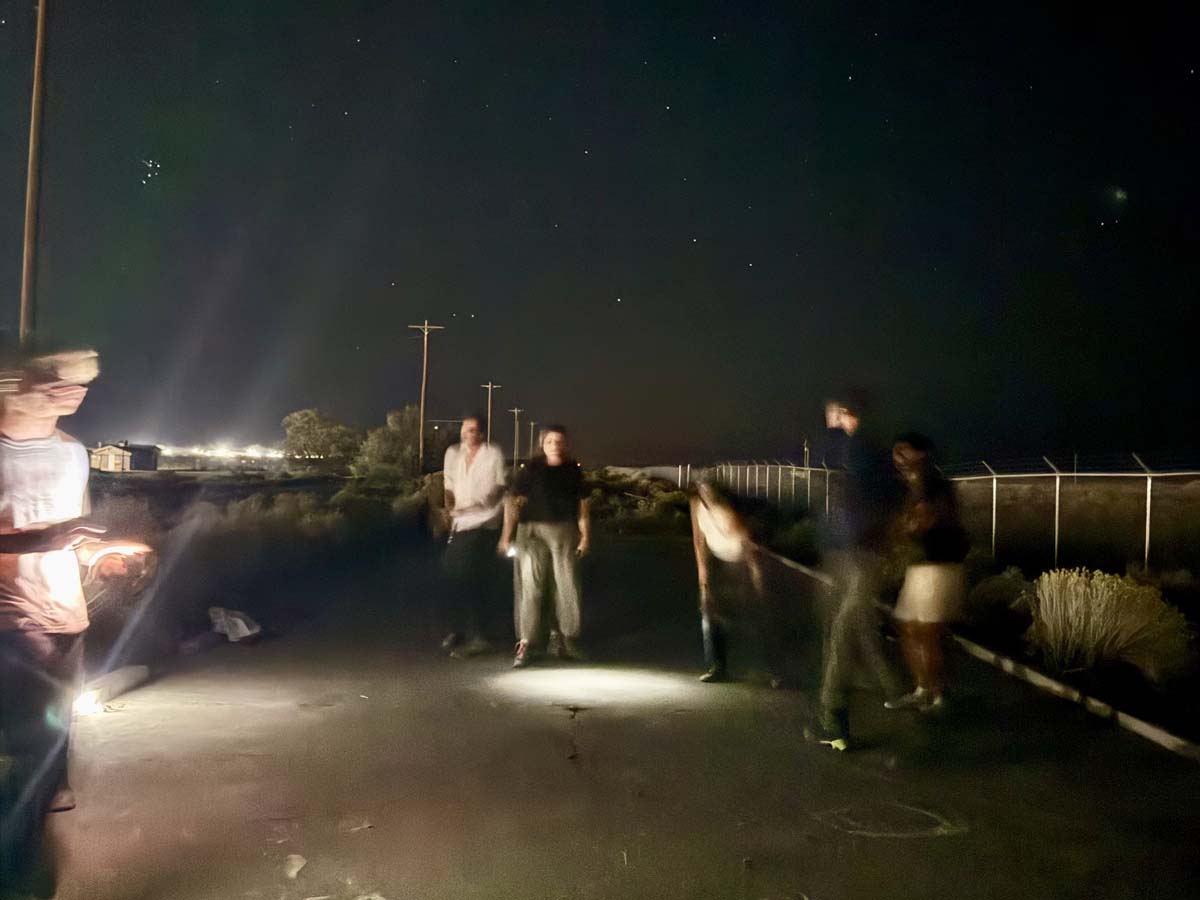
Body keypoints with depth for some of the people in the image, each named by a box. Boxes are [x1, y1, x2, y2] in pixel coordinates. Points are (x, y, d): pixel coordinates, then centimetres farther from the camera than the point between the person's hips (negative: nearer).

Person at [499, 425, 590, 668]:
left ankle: (570, 641, 19)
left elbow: (582, 505, 11)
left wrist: (585, 535, 5)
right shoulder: (532, 469, -1)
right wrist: (506, 536, -8)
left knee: (568, 588, 6)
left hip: (564, 532, 2)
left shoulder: (573, 470, 7)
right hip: (533, 532, -2)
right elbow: (513, 502, -2)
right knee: (529, 588, -4)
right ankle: (525, 644, 0)